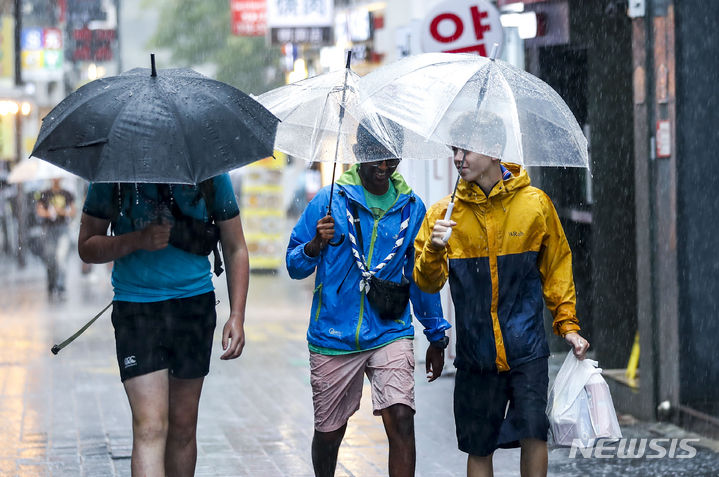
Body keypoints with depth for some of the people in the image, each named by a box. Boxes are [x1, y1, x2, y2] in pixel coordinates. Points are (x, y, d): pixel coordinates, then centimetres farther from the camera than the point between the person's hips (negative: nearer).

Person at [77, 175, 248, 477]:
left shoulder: (210, 173, 0)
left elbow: (235, 249, 8)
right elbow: (87, 247, 0)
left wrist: (237, 316, -2)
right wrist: (138, 240, -18)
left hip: (195, 304, 2)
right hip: (136, 308, -2)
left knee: (183, 426, 9)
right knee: (150, 427, -14)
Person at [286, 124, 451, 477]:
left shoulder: (411, 207, 7)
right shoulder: (329, 201, -1)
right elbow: (294, 266, 4)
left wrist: (436, 336, 19)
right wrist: (316, 245, -17)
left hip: (390, 333, 1)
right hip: (334, 337, -1)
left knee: (401, 421, -17)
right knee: (329, 432, 10)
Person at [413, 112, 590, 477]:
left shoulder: (534, 204, 1)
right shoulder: (444, 212, 3)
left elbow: (557, 269, 11)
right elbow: (427, 282, -1)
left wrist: (567, 325, 7)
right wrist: (434, 249, -20)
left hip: (526, 347, -2)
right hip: (475, 350, 2)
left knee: (532, 432, -13)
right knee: (478, 447, 7)